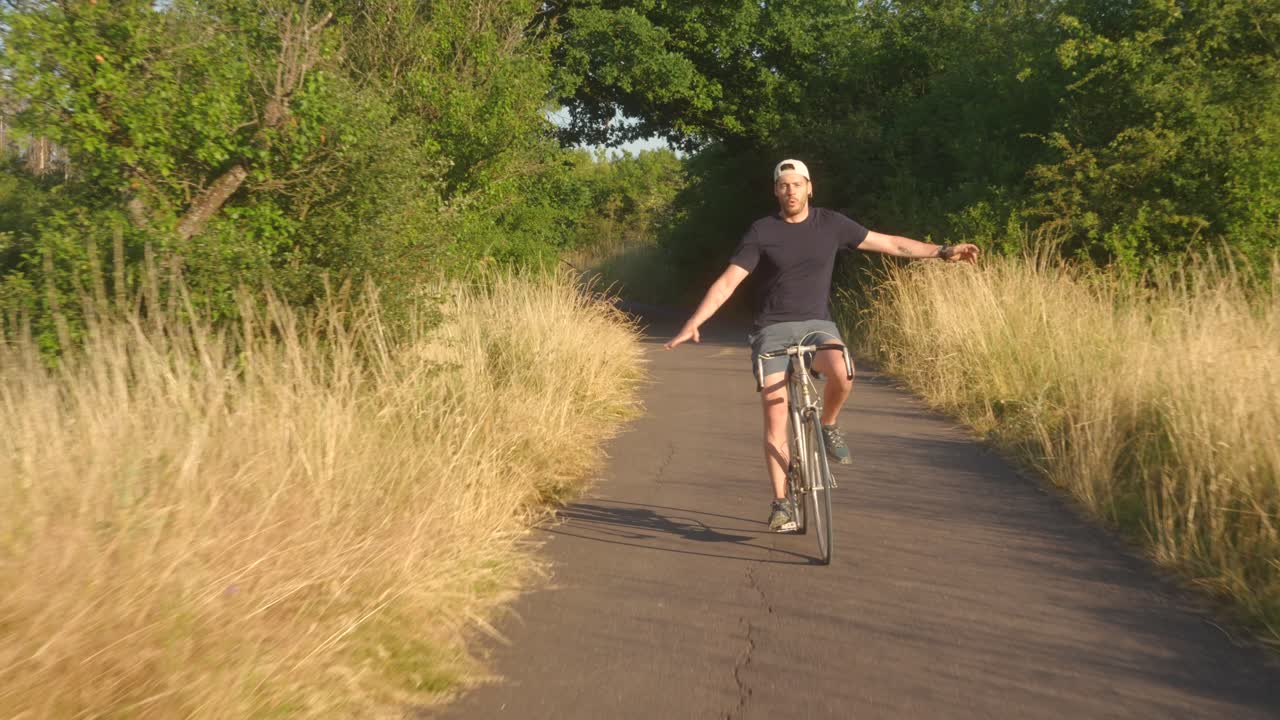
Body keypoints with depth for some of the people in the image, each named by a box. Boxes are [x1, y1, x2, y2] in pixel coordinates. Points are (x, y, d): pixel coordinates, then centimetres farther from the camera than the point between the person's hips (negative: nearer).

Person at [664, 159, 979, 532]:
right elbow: (727, 281, -5)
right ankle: (781, 504, 1)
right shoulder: (762, 232, -3)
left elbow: (890, 243, 8)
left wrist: (942, 251, 4)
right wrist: (693, 324, -15)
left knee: (841, 375, -32)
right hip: (773, 330, -1)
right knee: (775, 418, -9)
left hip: (817, 325, 1)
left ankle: (827, 425, 0)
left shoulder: (831, 224, 3)